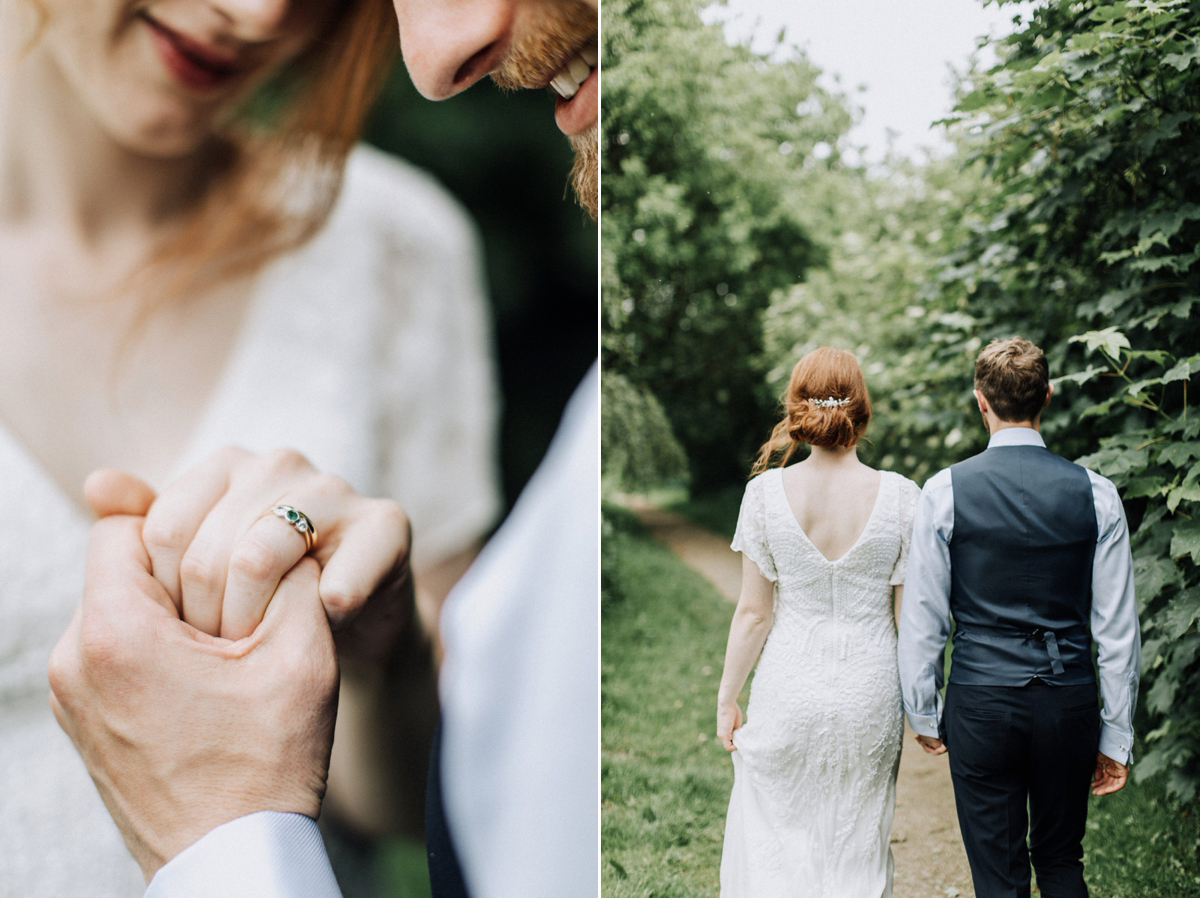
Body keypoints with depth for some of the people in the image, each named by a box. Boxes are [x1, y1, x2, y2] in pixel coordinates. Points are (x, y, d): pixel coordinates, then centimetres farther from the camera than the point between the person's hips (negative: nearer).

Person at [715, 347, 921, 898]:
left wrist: (727, 697, 6)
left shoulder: (767, 492, -11)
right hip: (869, 692, 1)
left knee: (769, 841, 16)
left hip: (789, 688, -1)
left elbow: (754, 612, -6)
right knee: (857, 849, 18)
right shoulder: (900, 497, -10)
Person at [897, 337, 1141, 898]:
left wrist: (923, 713, 9)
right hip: (1070, 703, 2)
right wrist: (1117, 735, 8)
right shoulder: (1096, 494, -3)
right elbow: (1117, 628, 0)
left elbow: (923, 619, -4)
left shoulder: (944, 491, -8)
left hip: (980, 704, -2)